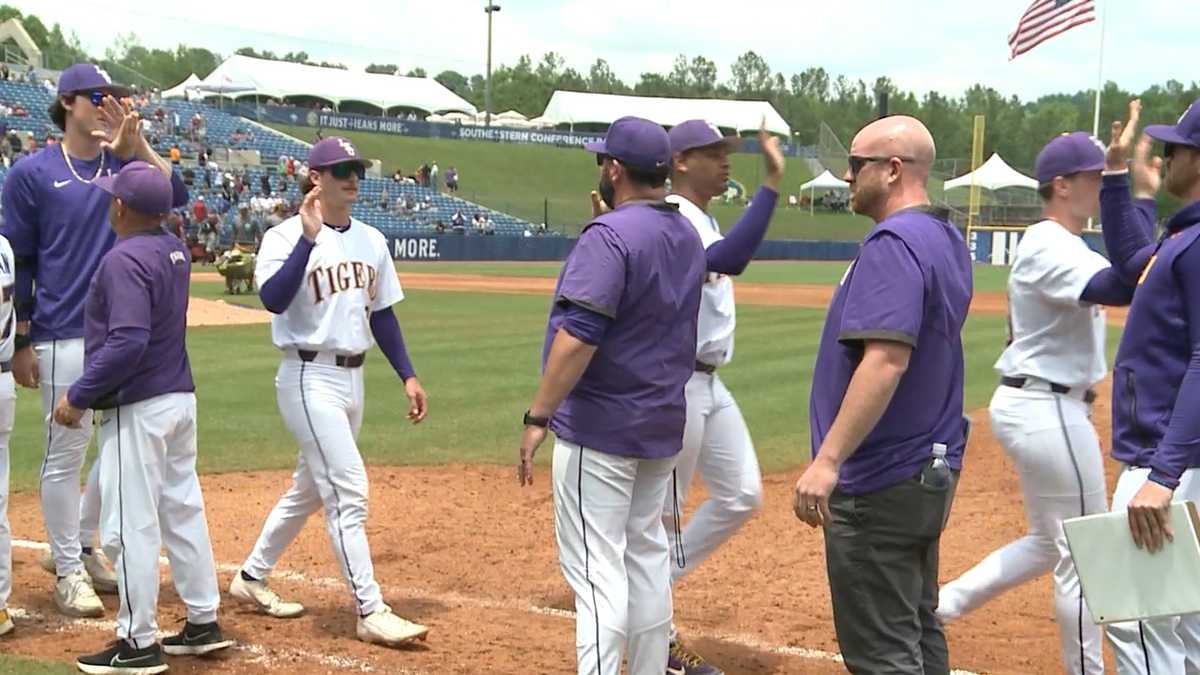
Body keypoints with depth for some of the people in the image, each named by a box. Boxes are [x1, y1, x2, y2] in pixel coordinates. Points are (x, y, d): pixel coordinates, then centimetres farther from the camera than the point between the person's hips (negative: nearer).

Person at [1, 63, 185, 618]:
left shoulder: (126, 163, 9)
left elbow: (176, 194, -8)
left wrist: (137, 144, -16)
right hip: (65, 339, -5)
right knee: (66, 453, 1)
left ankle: (82, 545, 32)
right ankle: (68, 571, 15)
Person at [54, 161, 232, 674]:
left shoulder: (124, 259, -18)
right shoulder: (176, 250, 7)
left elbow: (127, 342, -26)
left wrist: (78, 396, -19)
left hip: (137, 409, -9)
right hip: (180, 399, 9)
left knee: (131, 526, -1)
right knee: (183, 512, 15)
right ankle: (203, 624, 23)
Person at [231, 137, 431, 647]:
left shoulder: (371, 240, 10)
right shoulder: (286, 237, -11)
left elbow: (381, 313, 15)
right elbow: (273, 300, -27)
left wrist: (407, 375, 10)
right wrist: (309, 237, -30)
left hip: (353, 377, 8)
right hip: (310, 379, -8)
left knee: (310, 488, 18)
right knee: (349, 492, -11)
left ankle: (252, 577, 34)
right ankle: (370, 612, -6)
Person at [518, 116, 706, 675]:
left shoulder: (610, 234, -17)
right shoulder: (687, 236, 10)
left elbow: (578, 335, -25)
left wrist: (538, 417, -22)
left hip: (600, 427, -9)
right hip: (662, 423, 9)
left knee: (595, 566, -7)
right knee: (646, 552, 17)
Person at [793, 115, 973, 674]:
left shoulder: (893, 243, -18)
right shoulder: (947, 240, 13)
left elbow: (887, 359, -29)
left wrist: (827, 460, -31)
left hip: (880, 483, -10)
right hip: (932, 472, 10)